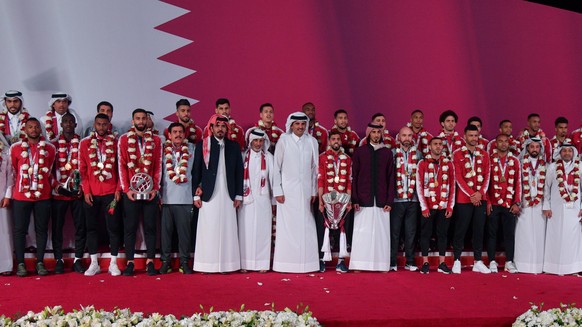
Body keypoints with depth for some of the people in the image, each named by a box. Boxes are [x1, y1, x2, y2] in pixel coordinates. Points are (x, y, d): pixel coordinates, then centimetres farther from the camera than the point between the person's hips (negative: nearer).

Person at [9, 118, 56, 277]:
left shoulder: (49, 148, 3)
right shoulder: (16, 148, 2)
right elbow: (13, 171, 10)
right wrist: (12, 192, 14)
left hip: (43, 196, 1)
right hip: (21, 196, -1)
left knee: (41, 229, 5)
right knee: (20, 230, 2)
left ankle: (40, 262, 13)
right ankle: (20, 263, 10)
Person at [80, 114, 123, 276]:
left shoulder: (116, 143, 3)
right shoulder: (85, 143, 6)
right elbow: (82, 169, 5)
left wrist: (118, 189, -4)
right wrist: (86, 190, -3)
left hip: (111, 193, -1)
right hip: (91, 194, 1)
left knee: (114, 227, 1)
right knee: (91, 227, 6)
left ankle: (113, 263, 9)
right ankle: (94, 263, 14)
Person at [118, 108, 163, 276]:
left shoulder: (156, 140, 7)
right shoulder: (124, 139, 4)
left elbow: (158, 166, 4)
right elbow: (122, 166, 1)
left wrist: (155, 188, -4)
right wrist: (126, 189, -7)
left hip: (151, 192, 1)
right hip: (131, 192, -1)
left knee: (150, 227, 4)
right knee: (130, 228, 3)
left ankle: (150, 262, 10)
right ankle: (130, 262, 9)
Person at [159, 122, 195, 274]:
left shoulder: (191, 148, 6)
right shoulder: (163, 149, 5)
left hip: (185, 197, 0)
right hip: (166, 197, 0)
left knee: (184, 230, 2)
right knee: (166, 229, 3)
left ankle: (184, 262, 11)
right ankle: (165, 261, 13)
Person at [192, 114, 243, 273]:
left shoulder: (234, 146, 11)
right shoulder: (202, 145, 5)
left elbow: (239, 172, 10)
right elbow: (196, 171, 3)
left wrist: (238, 195, 5)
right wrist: (196, 194, -3)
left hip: (228, 196, 2)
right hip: (208, 195, -2)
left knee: (227, 230, 1)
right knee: (208, 230, -2)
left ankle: (226, 264, 5)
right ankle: (207, 265, 2)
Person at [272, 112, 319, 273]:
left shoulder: (312, 141, 6)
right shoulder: (283, 140, -1)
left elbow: (315, 168, 9)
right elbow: (276, 167, 0)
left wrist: (314, 191, 7)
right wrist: (277, 191, -4)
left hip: (306, 191, 3)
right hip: (287, 190, -2)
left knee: (306, 226, 3)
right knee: (287, 226, -2)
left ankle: (306, 263, 9)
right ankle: (286, 264, 5)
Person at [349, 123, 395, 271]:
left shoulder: (387, 153, 10)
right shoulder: (359, 152, 6)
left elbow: (391, 178, 9)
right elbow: (354, 177, 4)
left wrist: (390, 201, 1)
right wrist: (354, 199, -4)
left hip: (381, 200, 1)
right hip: (363, 200, -1)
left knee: (381, 232, 1)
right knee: (362, 231, -2)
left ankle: (382, 264, 6)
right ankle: (359, 265, 2)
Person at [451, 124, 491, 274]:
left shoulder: (484, 155, 11)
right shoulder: (457, 154, 0)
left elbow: (487, 175, 6)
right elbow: (458, 177, -6)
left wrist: (480, 193, -8)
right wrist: (471, 194, -12)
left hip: (481, 198, 3)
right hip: (464, 199, -3)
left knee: (479, 230, 6)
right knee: (461, 230, 0)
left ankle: (478, 262, 14)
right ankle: (457, 261, 9)